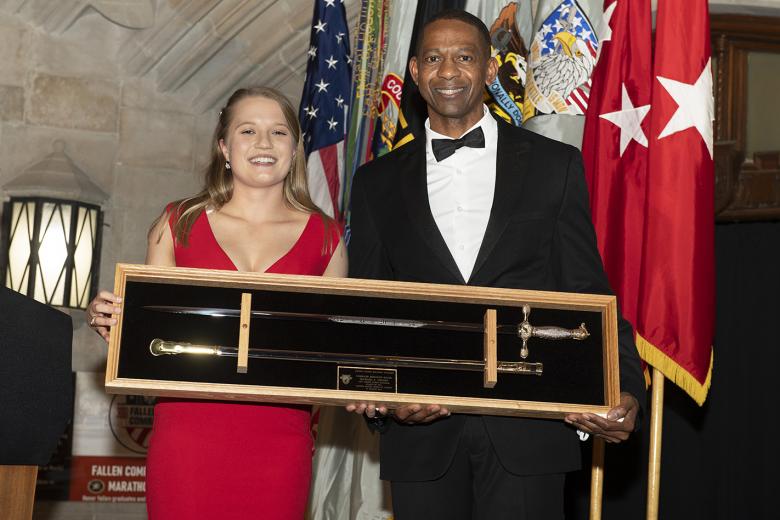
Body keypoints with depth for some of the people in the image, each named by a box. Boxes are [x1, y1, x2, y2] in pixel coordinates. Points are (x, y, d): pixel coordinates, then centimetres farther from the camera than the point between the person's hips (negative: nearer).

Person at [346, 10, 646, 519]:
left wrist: (625, 390, -13)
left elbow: (588, 295, 3)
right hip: (421, 433, 2)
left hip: (528, 432, -1)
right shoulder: (378, 182, 10)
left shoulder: (554, 165, 6)